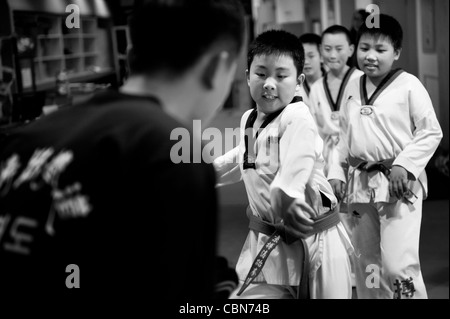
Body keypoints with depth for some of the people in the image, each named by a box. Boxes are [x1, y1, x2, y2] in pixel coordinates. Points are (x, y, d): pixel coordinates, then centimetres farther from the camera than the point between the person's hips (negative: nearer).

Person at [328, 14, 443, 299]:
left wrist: (405, 164, -15)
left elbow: (431, 131, -6)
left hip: (398, 185, -6)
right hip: (360, 184, 6)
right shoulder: (353, 88, 9)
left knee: (398, 263, -14)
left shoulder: (408, 85, -7)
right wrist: (336, 172, 7)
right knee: (366, 263, 14)